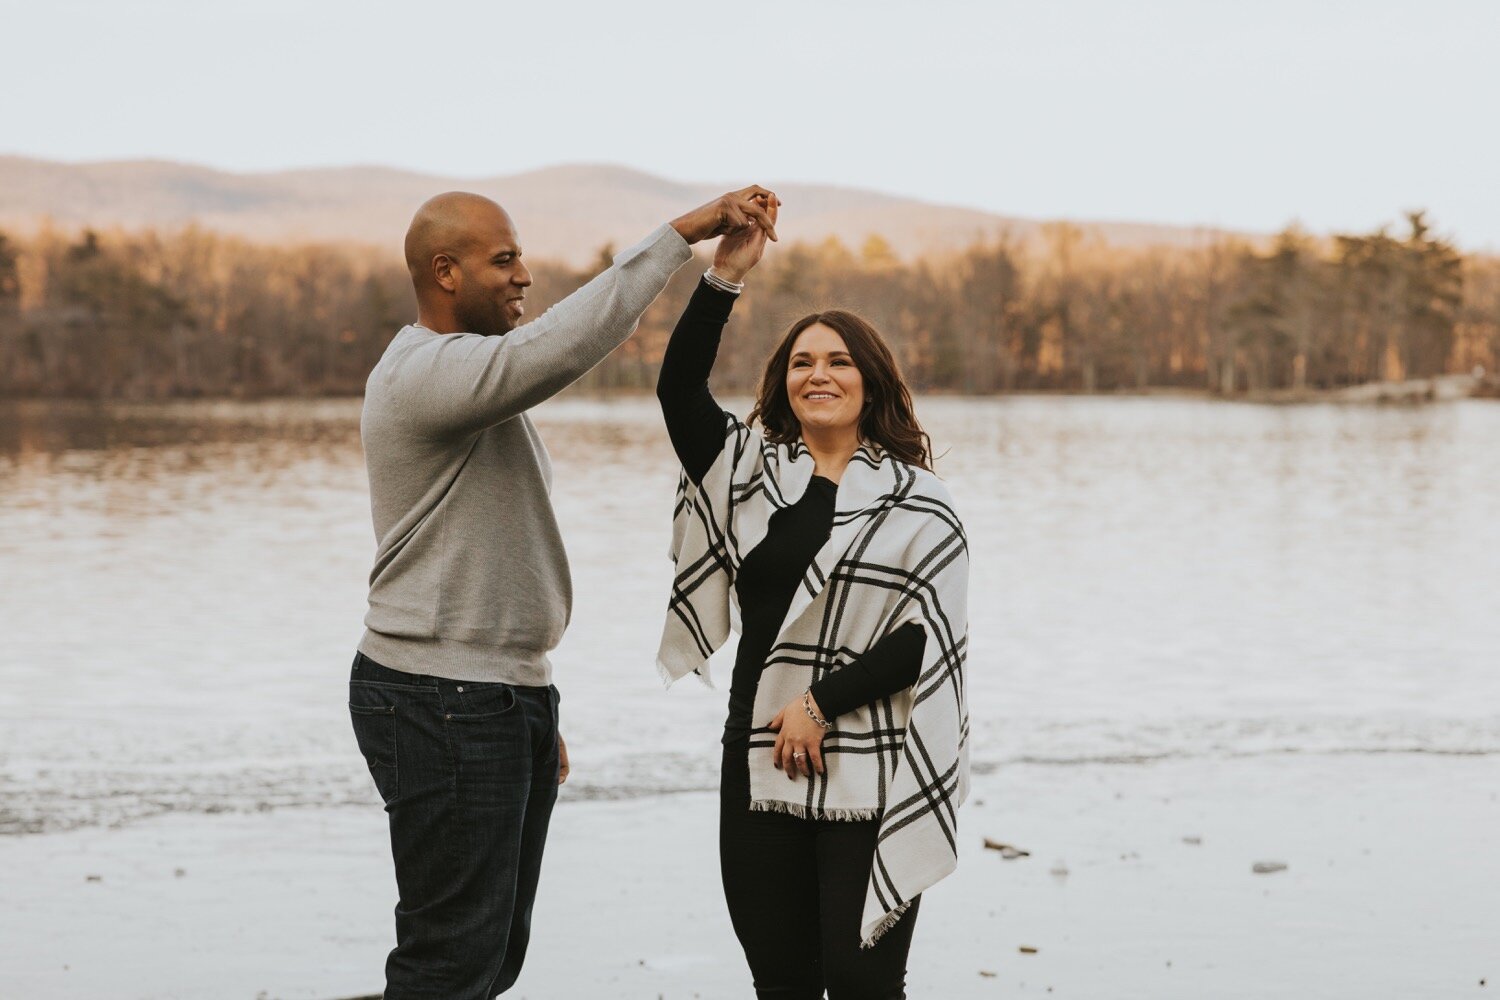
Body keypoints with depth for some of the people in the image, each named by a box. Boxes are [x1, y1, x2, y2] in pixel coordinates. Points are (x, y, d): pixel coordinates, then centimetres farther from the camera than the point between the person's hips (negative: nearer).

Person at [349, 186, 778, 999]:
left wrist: (536, 712, 23)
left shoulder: (469, 373, 19)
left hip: (504, 696, 11)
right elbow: (564, 345, -34)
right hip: (443, 709, -11)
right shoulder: (424, 373, -16)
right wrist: (681, 233, -30)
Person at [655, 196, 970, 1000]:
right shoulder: (749, 472, 11)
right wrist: (725, 277, -15)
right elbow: (679, 390, -5)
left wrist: (820, 705, -14)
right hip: (761, 768, 4)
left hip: (869, 778, -4)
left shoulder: (916, 503, 0)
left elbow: (926, 637, -7)